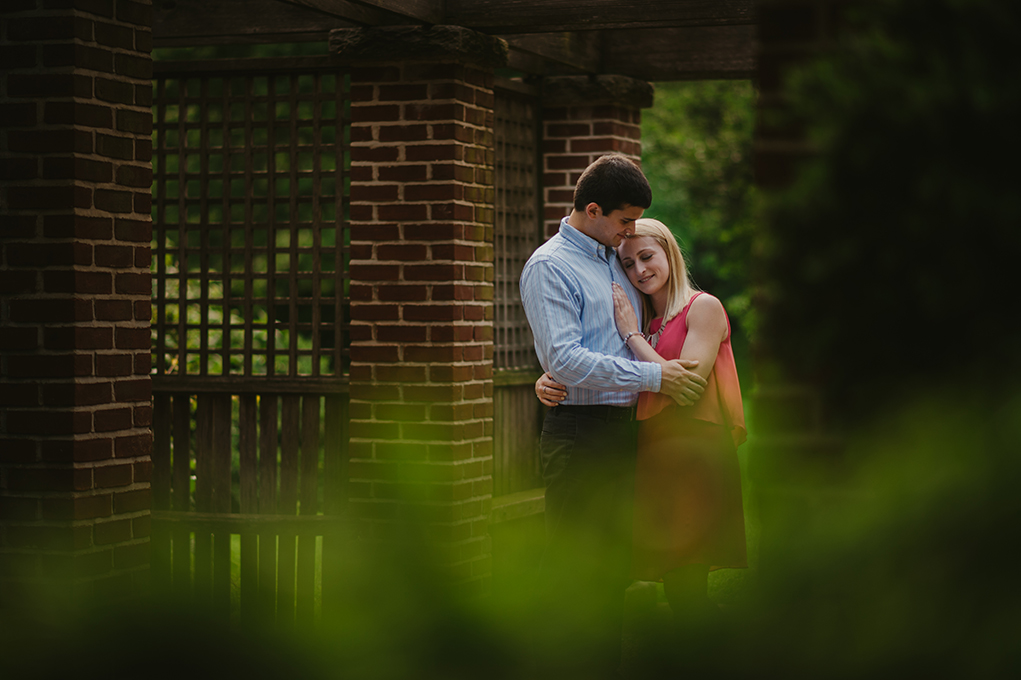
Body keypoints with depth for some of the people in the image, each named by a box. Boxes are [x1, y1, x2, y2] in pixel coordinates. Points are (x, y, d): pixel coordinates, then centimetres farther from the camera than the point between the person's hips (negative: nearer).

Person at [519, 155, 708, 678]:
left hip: (623, 429, 8)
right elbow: (562, 359, -18)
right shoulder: (549, 267, -8)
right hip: (579, 432, -8)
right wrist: (653, 376, -17)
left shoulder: (618, 260, 16)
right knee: (571, 570, -6)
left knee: (614, 566, 11)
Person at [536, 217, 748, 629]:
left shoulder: (703, 308, -2)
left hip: (695, 453, -7)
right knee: (678, 591, 5)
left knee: (685, 588, -11)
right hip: (653, 454, 7)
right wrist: (548, 384, -8)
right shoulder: (647, 322, 18)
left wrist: (631, 334, -8)